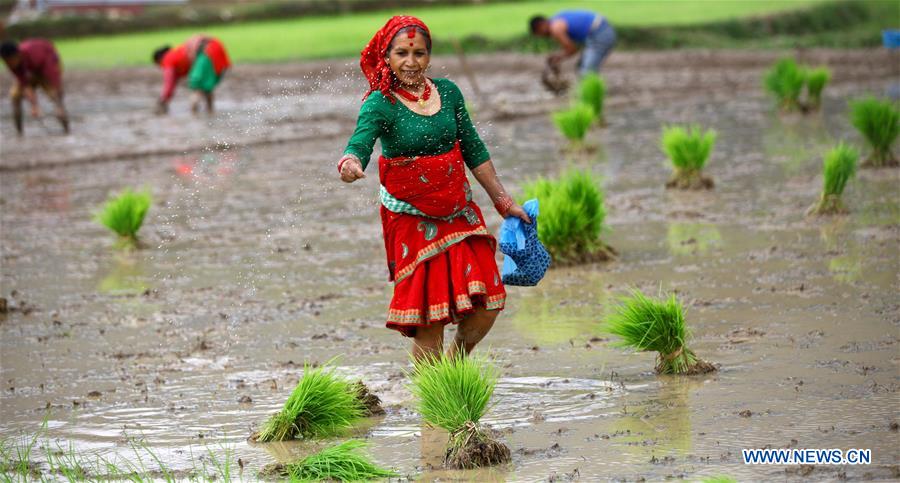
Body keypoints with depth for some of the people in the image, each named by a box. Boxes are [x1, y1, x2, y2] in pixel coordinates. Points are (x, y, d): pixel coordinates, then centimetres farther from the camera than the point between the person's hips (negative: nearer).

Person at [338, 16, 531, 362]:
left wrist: (504, 202, 17)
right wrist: (350, 164, -52)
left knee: (486, 306, 0)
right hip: (411, 220, -4)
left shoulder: (447, 92, 4)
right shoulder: (380, 103, -10)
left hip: (459, 213, 4)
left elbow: (474, 152, 14)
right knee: (429, 317, -6)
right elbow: (360, 142, -29)